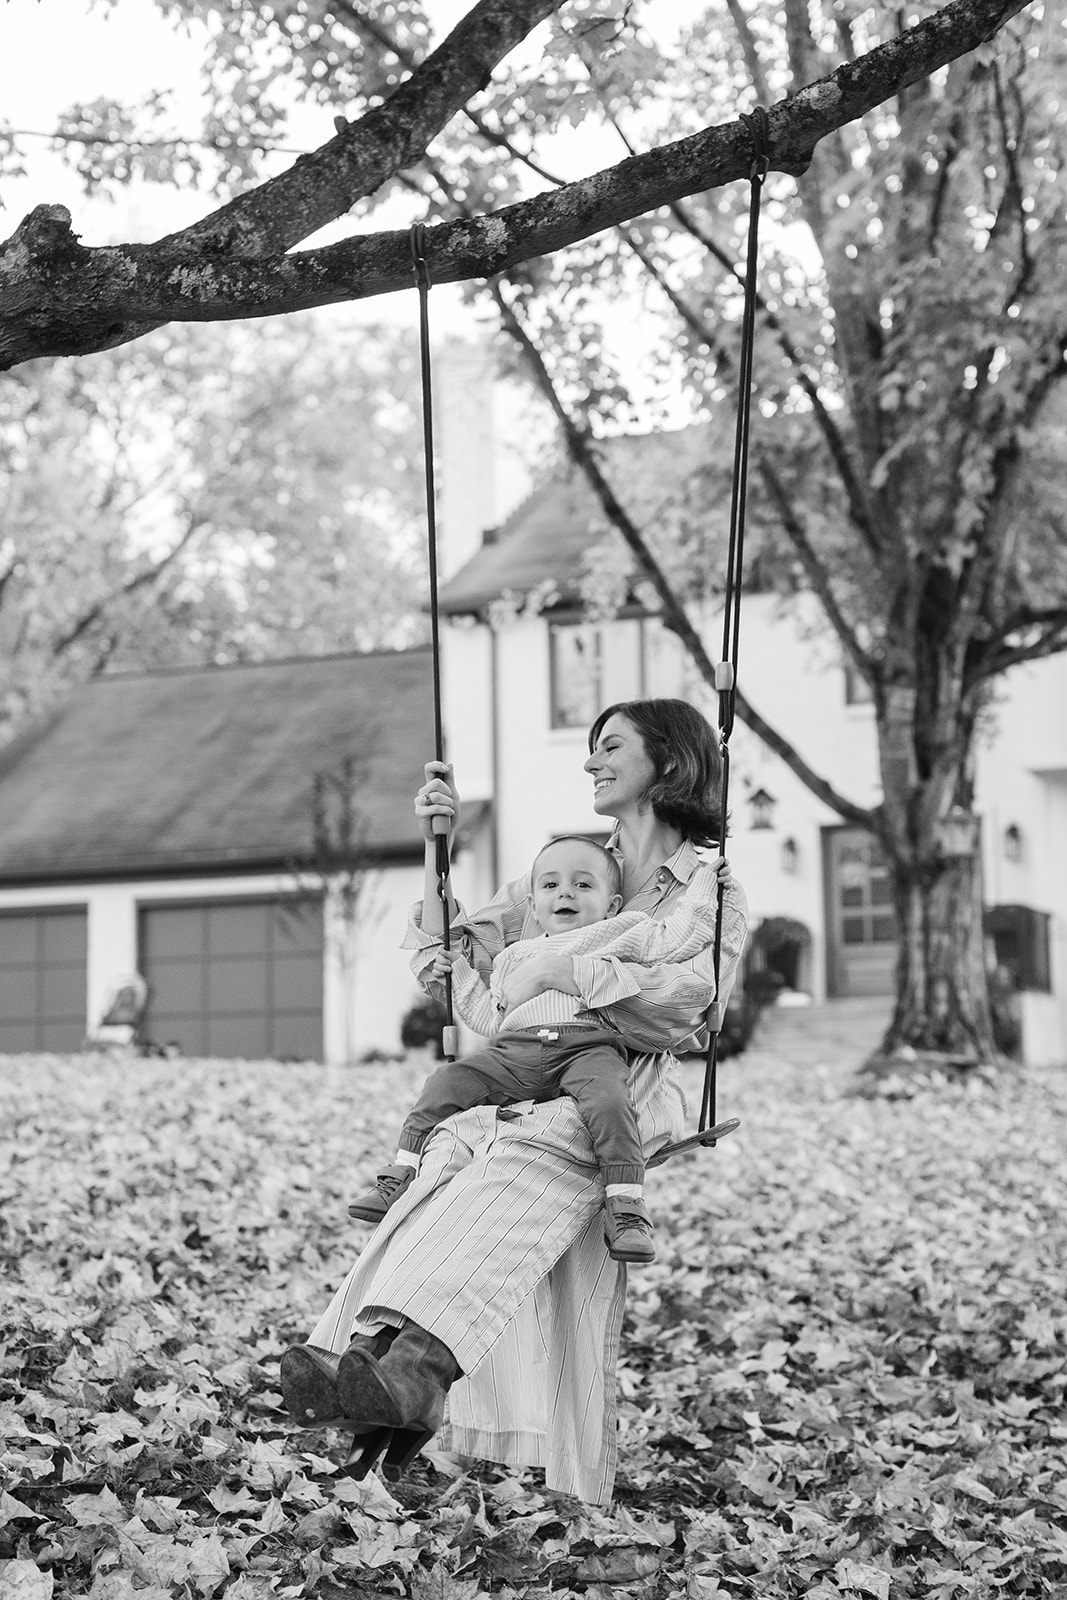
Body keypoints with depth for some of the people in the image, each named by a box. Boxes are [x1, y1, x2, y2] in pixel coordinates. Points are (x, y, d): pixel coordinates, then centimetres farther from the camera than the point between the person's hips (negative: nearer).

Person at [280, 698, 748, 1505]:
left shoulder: (714, 894, 13)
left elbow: (689, 994, -9)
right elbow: (449, 953, 23)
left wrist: (559, 969, -16)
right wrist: (439, 849, 11)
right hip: (526, 1075, 4)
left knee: (524, 1156, -38)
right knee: (454, 1152, -32)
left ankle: (416, 1357, -60)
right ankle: (373, 1349, -52)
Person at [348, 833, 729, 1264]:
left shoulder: (620, 935, 20)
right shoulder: (515, 956, 33)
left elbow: (674, 940, 10)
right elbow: (490, 1017, 29)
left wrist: (702, 892, 10)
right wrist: (460, 974, 26)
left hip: (587, 1047, -4)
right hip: (513, 1052, 4)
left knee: (607, 1099, -36)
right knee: (445, 1084, -12)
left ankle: (626, 1206, -34)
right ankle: (401, 1175, -3)